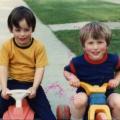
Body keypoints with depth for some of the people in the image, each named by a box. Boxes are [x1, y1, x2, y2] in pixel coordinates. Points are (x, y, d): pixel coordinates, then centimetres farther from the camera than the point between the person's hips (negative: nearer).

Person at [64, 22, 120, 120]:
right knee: (79, 100, -35)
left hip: (107, 93, 1)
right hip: (85, 93, -1)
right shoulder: (78, 62, -14)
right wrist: (72, 77, -16)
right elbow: (66, 71, 5)